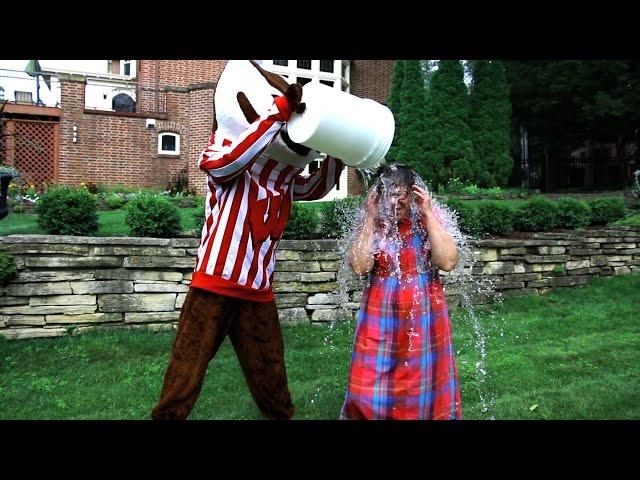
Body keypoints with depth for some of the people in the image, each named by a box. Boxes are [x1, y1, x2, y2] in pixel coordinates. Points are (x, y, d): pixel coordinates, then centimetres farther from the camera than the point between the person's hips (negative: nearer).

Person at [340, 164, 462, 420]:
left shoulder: (427, 221, -2)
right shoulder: (371, 226, -1)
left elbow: (448, 262, -14)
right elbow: (359, 267, -15)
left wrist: (428, 215, -15)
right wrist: (371, 219, -14)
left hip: (424, 317, 0)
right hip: (382, 318, 0)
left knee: (423, 384, 11)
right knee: (372, 386, 2)